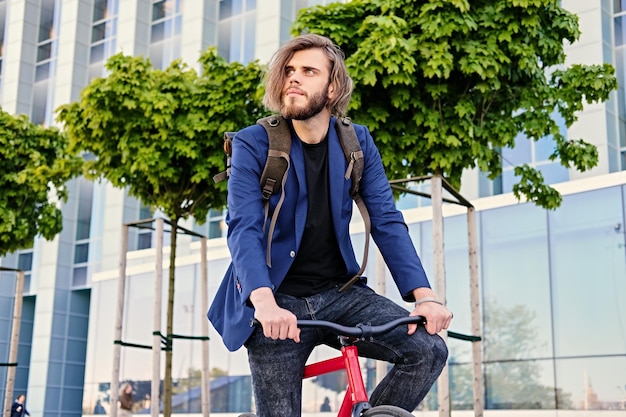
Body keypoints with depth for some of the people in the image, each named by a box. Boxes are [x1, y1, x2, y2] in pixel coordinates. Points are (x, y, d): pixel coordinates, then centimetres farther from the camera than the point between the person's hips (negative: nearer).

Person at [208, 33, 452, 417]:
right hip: (279, 302, -2)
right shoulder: (254, 144, -7)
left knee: (428, 349, -15)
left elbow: (387, 221, -4)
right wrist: (265, 303, -37)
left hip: (339, 293, 3)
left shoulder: (357, 142, 2)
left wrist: (424, 295, -19)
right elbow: (243, 229, -18)